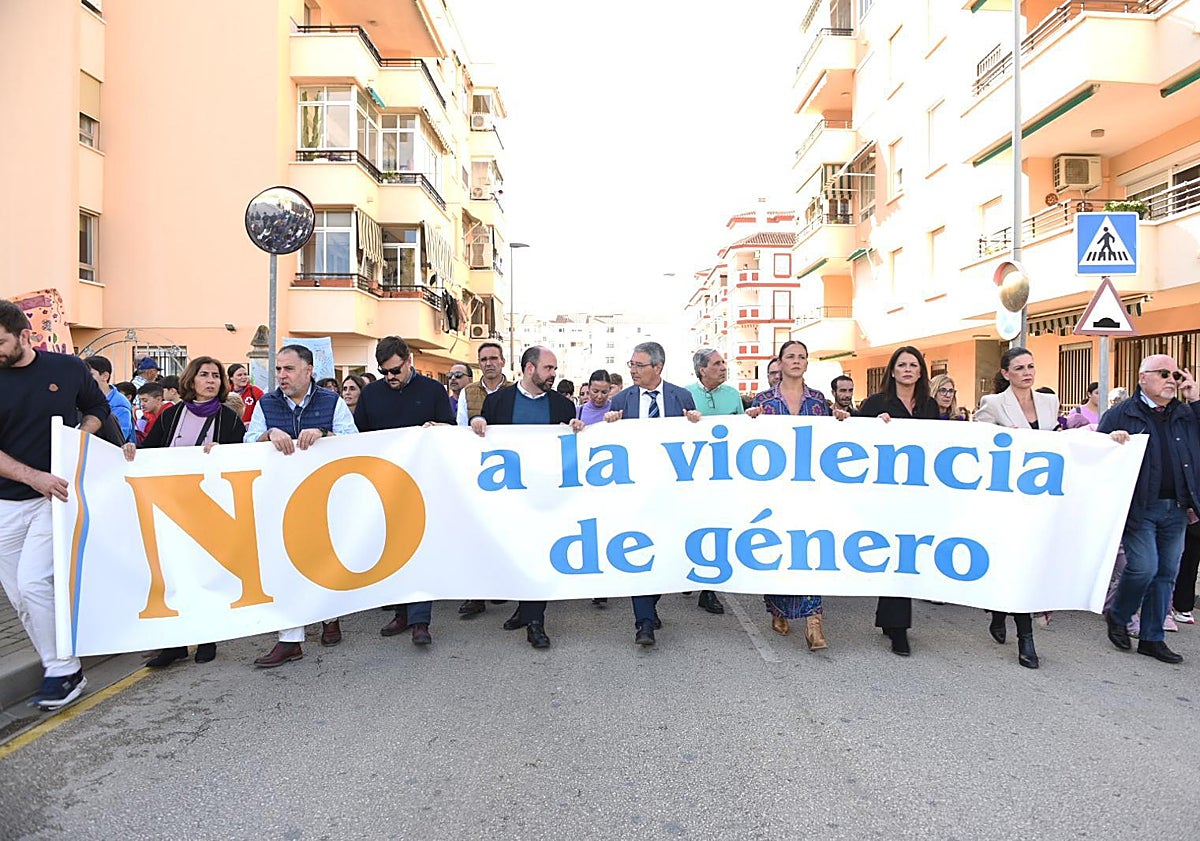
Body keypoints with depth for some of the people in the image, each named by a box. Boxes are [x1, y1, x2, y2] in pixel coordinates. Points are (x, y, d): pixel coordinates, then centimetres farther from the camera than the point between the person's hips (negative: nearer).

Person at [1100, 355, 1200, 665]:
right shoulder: (1120, 414, -1)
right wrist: (1111, 440, -25)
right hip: (1139, 507, -5)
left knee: (1166, 573, 9)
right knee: (1144, 567, -12)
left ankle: (1152, 638, 20)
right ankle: (1117, 617, 14)